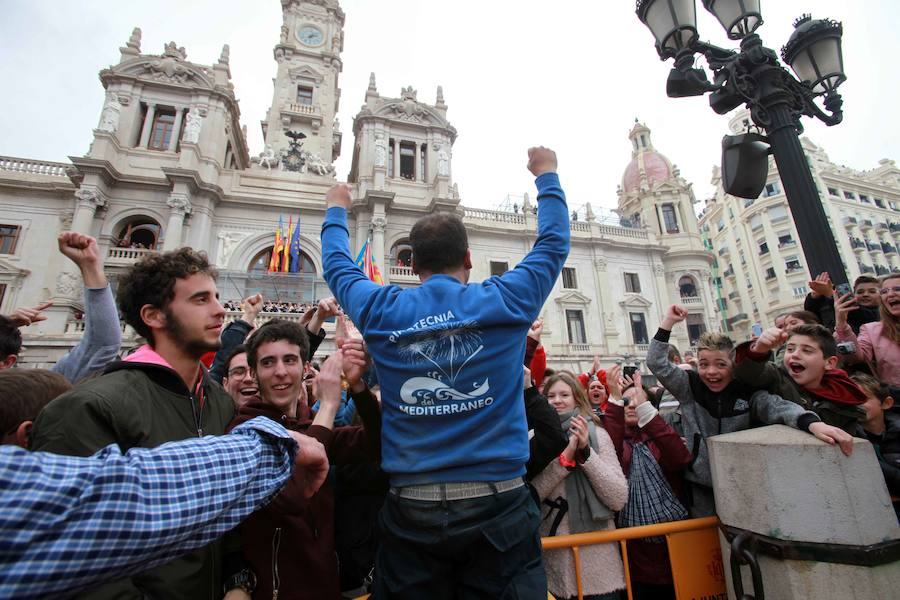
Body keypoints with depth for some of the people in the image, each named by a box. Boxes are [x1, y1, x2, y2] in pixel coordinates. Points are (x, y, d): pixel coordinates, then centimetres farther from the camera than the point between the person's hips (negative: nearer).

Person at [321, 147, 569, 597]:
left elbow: (337, 265, 18)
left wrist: (336, 209, 37)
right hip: (497, 505, -1)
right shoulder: (505, 302, -6)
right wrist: (546, 176, 27)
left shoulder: (382, 311, -3)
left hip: (410, 511, 2)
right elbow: (553, 243, 11)